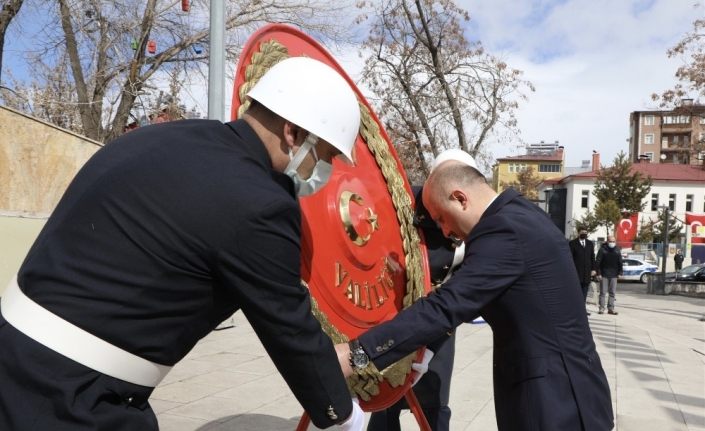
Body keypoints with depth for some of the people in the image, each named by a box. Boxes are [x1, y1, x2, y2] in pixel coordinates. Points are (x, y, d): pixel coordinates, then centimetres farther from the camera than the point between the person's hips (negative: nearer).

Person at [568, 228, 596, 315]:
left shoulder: (590, 243, 15)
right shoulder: (572, 243, 0)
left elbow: (592, 257, 14)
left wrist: (593, 269, 6)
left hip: (587, 272, 5)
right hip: (576, 271, -4)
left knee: (584, 291, 5)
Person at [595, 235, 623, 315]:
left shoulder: (617, 250, 9)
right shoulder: (602, 249, -5)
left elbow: (620, 263, 15)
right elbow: (597, 262, -6)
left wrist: (620, 272, 7)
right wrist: (598, 273, -11)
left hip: (614, 275, 4)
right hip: (604, 275, -4)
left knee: (613, 293, 6)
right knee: (603, 292, -1)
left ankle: (611, 308, 11)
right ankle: (601, 308, 3)